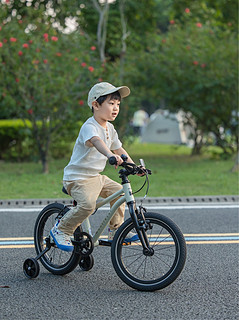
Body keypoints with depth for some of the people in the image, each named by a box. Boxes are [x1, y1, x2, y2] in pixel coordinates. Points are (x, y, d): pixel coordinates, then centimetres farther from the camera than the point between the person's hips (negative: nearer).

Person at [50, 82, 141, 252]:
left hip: (96, 177, 9)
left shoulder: (110, 128, 9)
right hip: (77, 178, -9)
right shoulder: (89, 126, -21)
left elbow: (119, 149, 20)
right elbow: (96, 141, -43)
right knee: (88, 204, -28)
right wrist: (110, 155, -61)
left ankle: (115, 230, 19)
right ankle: (61, 230, -9)